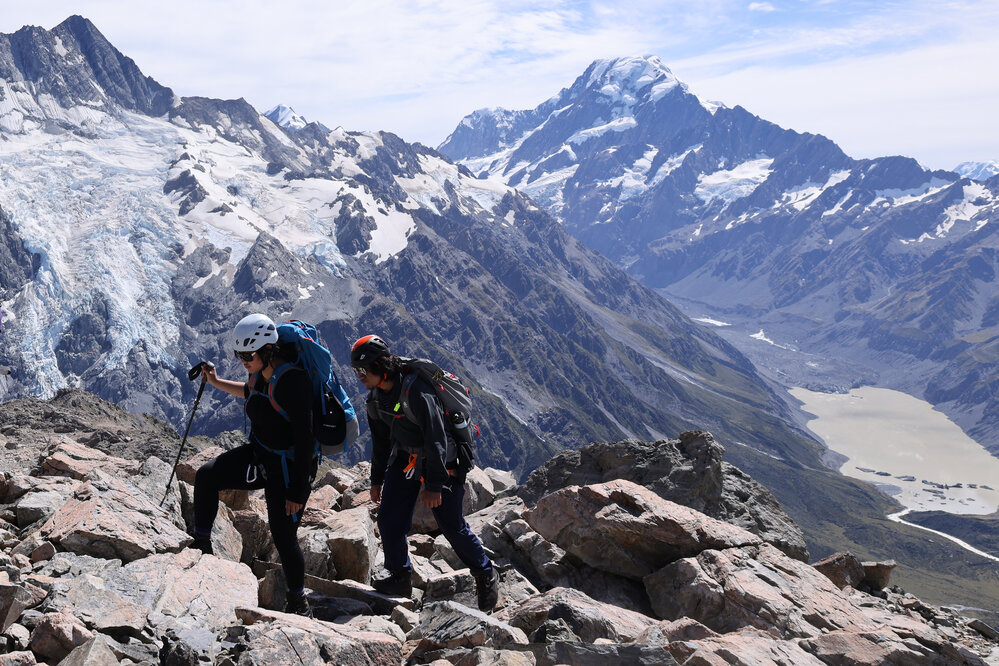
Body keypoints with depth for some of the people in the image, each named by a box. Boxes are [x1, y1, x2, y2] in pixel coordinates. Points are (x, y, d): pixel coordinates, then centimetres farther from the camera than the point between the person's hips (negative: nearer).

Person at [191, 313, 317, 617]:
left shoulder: (292, 381, -28)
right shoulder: (261, 371, -1)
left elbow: (304, 438, -27)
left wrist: (298, 490, -25)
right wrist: (217, 383, 20)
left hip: (289, 467, -8)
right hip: (259, 455, 8)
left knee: (284, 536, -3)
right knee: (207, 475, -7)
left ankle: (299, 604, 16)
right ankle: (201, 546, 8)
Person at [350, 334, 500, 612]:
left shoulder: (417, 391, -29)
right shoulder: (376, 397, -1)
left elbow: (435, 438, -27)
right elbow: (381, 441, 13)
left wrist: (433, 485, -26)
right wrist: (376, 480, 17)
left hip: (443, 459, -7)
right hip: (405, 456, 7)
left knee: (452, 525, -4)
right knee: (389, 519, -4)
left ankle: (486, 574, 16)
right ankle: (399, 576, 14)